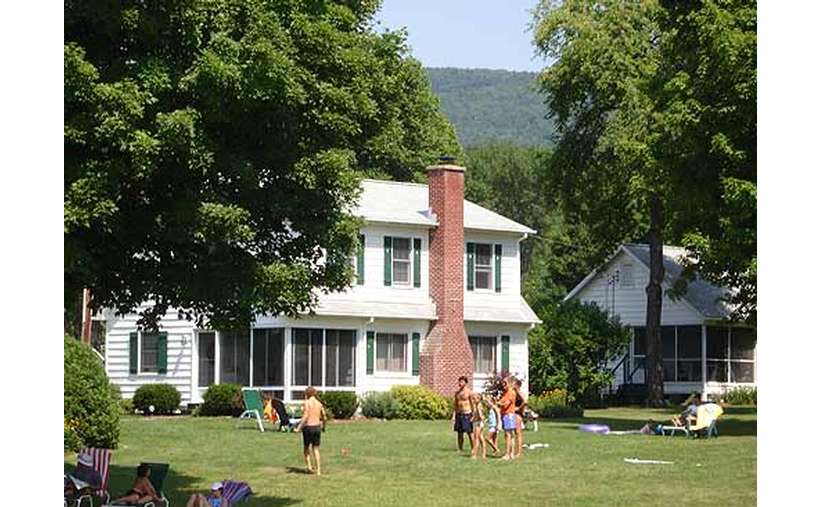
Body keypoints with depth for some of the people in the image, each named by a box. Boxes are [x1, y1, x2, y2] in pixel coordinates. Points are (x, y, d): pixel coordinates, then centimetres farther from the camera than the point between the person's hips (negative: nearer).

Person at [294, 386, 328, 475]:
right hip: (317, 427, 5)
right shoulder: (319, 404, 9)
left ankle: (308, 466, -2)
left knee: (306, 448, 12)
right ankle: (318, 470, 4)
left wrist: (298, 428, -19)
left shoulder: (307, 402, -8)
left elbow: (305, 416, -18)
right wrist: (323, 426, 34)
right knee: (315, 449, 10)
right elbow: (324, 418, 14)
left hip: (308, 427, -5)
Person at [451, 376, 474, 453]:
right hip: (459, 414, 6)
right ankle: (460, 449, 14)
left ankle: (472, 449, -1)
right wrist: (454, 416, 9)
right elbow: (455, 405, 16)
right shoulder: (457, 393, 12)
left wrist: (473, 415, -13)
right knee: (460, 433, 8)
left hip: (467, 415, -6)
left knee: (470, 433, -5)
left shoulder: (469, 391, -5)